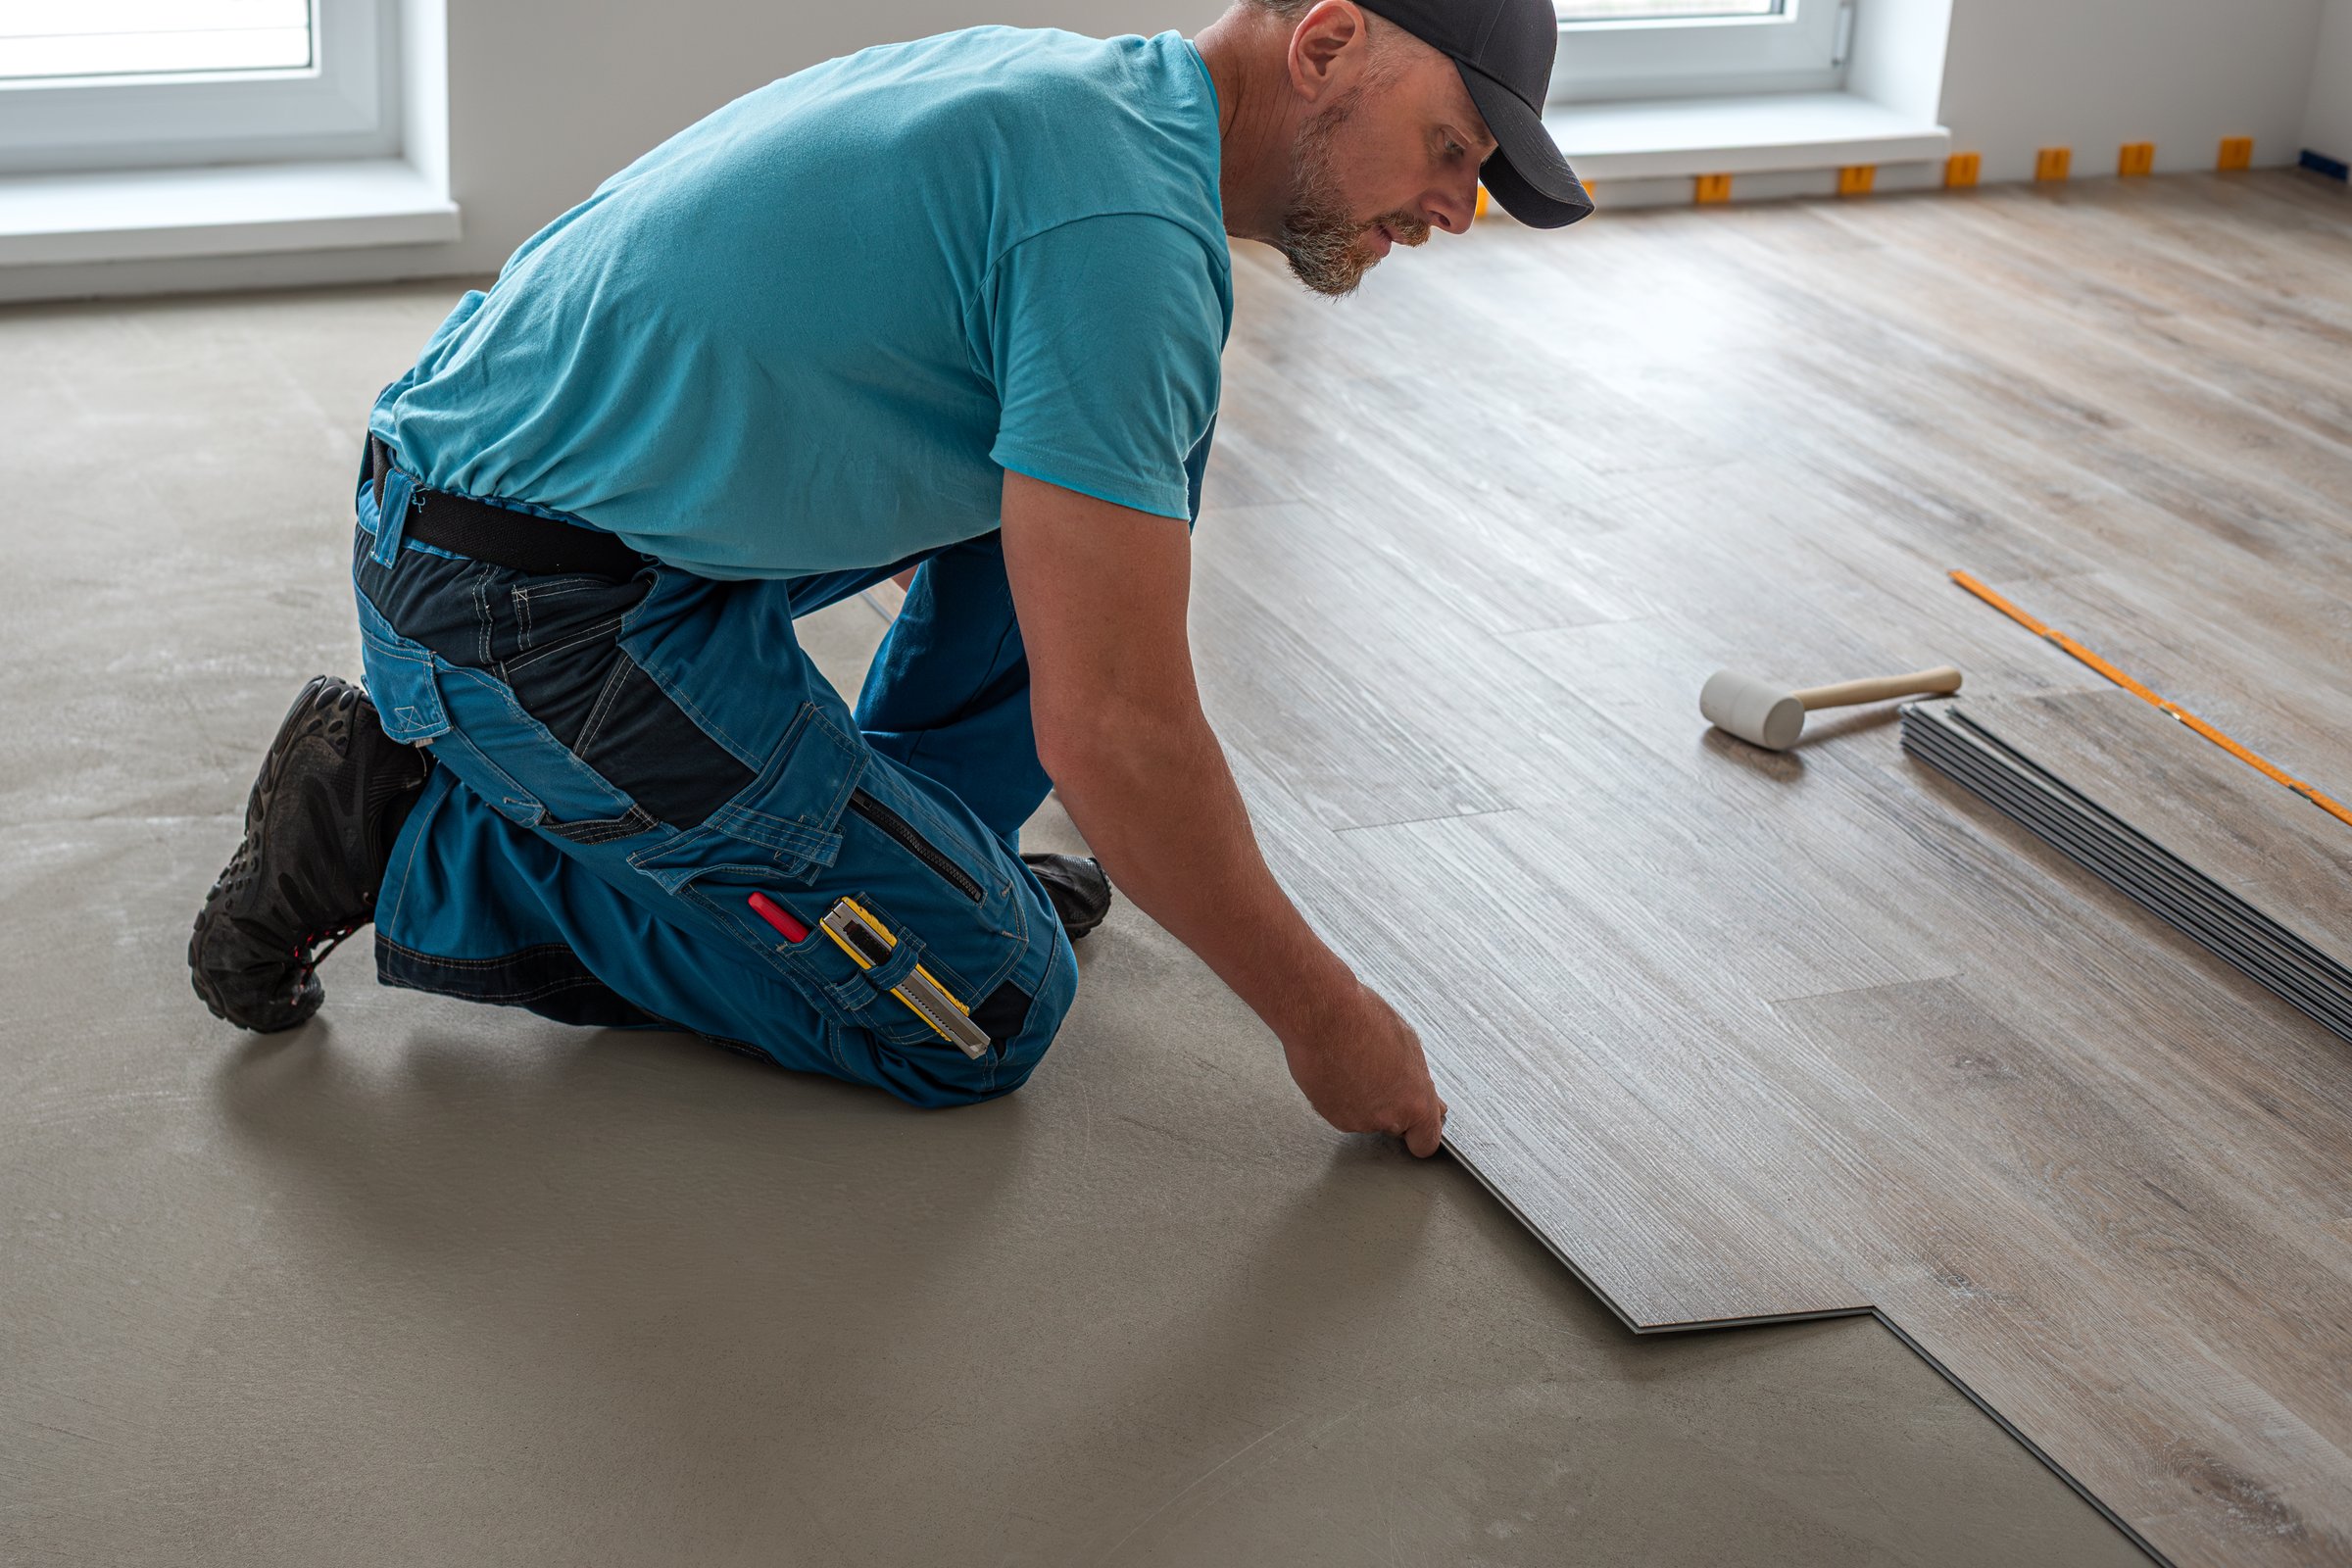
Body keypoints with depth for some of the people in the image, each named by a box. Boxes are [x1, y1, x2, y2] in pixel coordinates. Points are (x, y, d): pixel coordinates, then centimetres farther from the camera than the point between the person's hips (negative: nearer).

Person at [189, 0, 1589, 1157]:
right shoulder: (1124, 221, -21)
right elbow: (1109, 729, -23)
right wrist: (1325, 1018, -10)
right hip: (539, 620, -10)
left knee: (1123, 461, 10)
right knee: (984, 1008, -1)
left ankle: (917, 843, 19)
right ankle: (415, 853, 0)